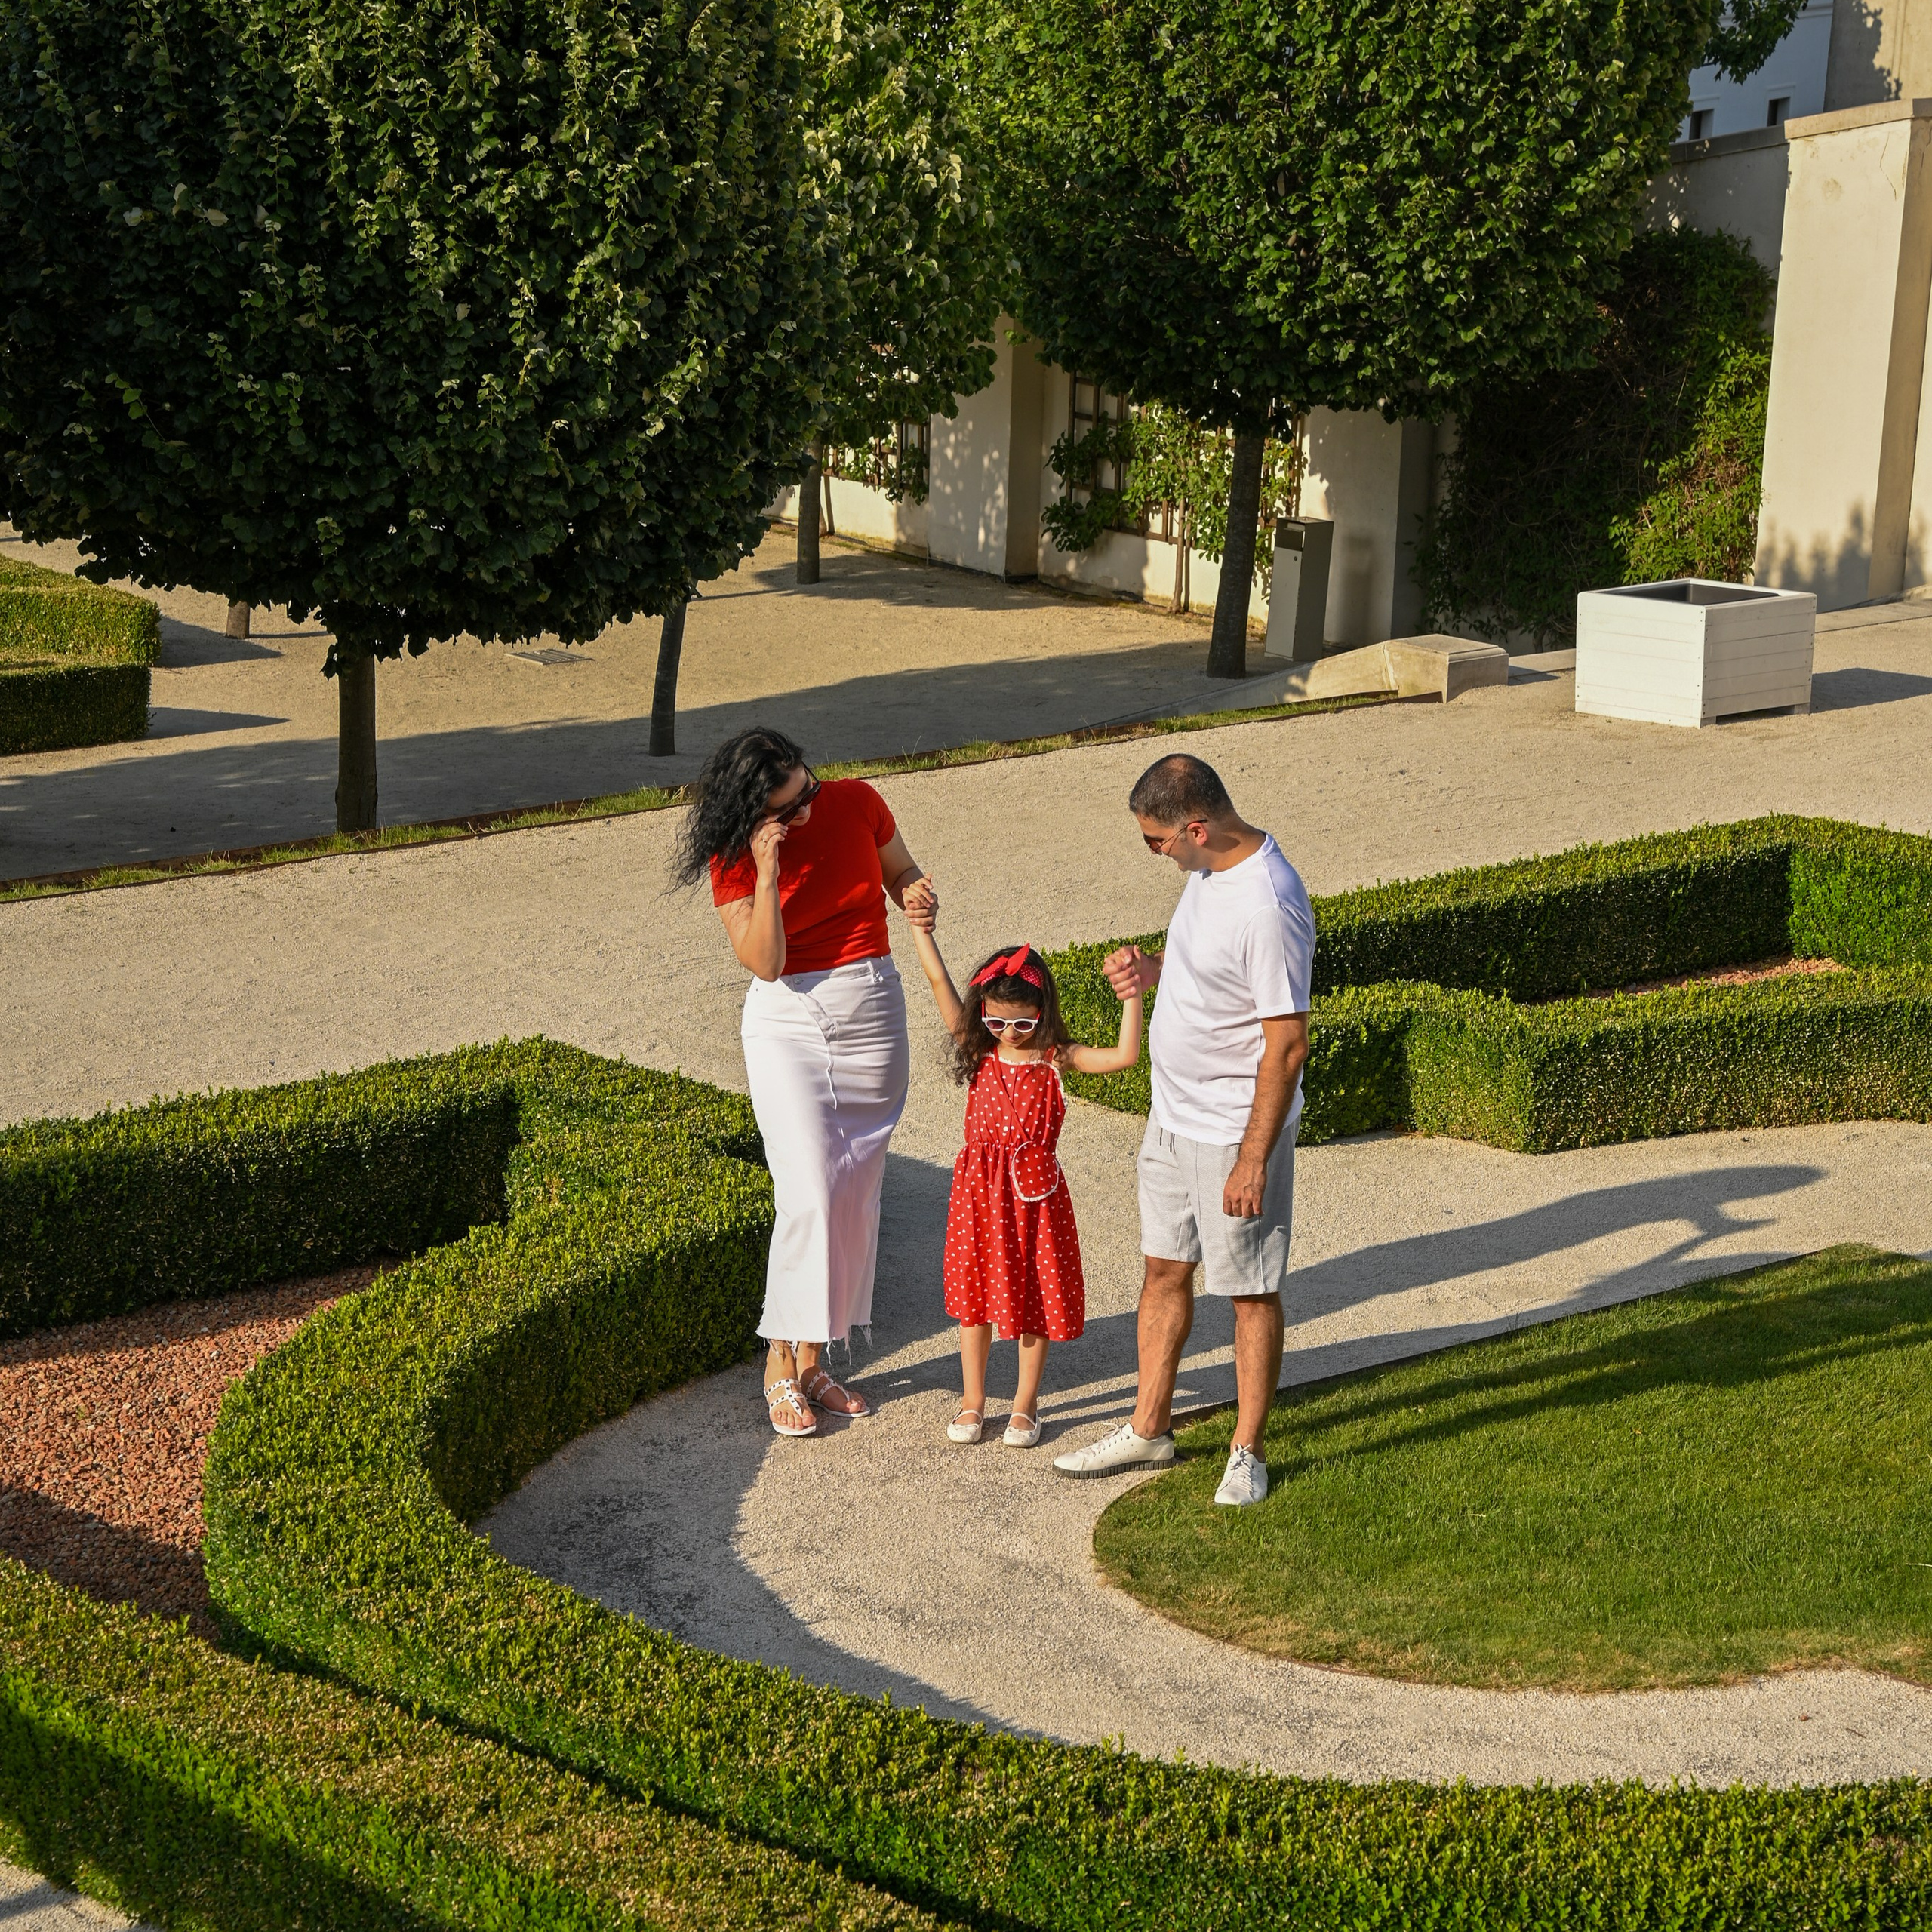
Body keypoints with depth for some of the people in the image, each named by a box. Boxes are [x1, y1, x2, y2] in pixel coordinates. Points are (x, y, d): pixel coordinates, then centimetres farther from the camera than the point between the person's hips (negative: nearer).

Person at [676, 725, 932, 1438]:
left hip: (873, 1011, 4)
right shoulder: (734, 858, -12)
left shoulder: (856, 802, -5)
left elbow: (902, 874, 12)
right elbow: (764, 962, -19)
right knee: (811, 1194, -13)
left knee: (856, 1194, 6)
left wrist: (916, 898, -11)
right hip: (788, 1023, -4)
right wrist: (768, 871, -27)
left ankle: (814, 1357, 17)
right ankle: (780, 1364, 0)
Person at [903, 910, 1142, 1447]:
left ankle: (1026, 1404, 21)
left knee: (1036, 1297, 7)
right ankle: (973, 1401, 23)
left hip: (1035, 1189, -1)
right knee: (976, 1292, 10)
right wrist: (922, 925, -13)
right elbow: (940, 983, -7)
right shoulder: (978, 1050, -1)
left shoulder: (1056, 1058, -6)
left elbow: (1125, 1056, -16)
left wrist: (1131, 996, -23)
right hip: (981, 1188, 1)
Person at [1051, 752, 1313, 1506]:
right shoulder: (1211, 866, 2)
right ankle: (1148, 1429, 31)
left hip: (1237, 1131, -9)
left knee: (1250, 1292, 5)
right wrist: (1155, 971, 0)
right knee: (1164, 1271, 18)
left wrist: (1254, 1159, -23)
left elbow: (1287, 1044, -26)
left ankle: (1246, 1454, 18)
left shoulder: (1268, 907, -27)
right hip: (1173, 1115, 9)